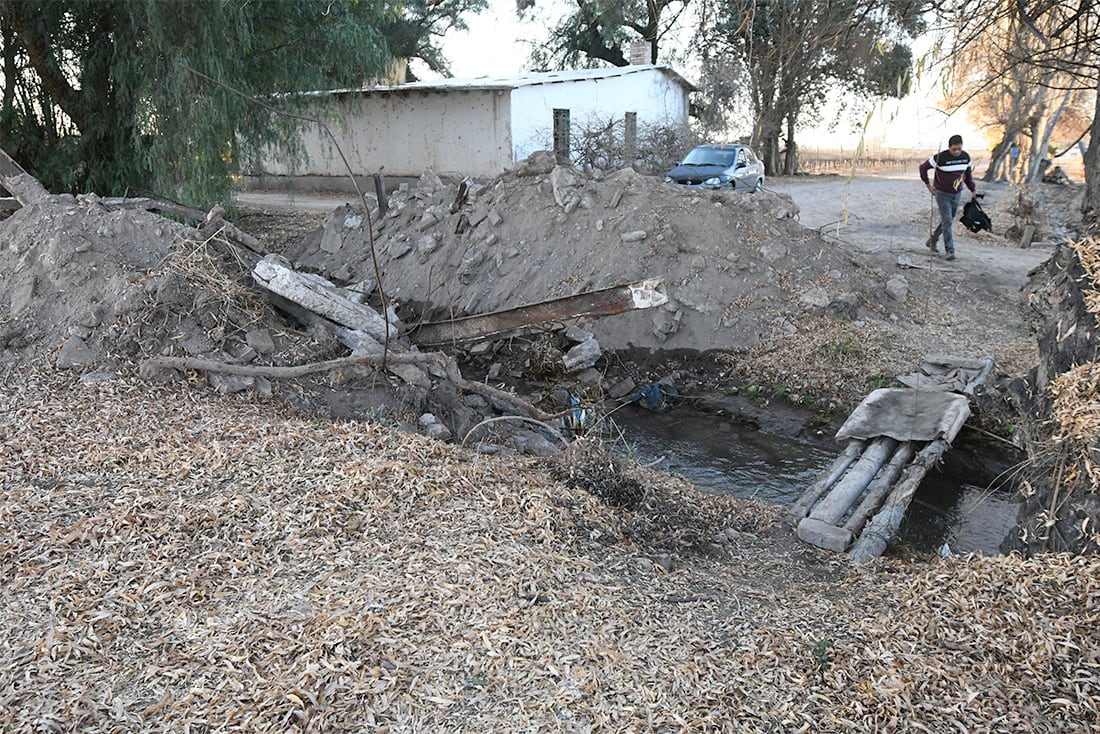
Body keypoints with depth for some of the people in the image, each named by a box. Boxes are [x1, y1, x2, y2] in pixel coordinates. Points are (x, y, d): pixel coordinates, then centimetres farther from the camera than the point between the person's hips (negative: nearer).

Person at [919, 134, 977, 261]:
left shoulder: (966, 157, -1)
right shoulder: (940, 157, -18)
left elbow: (968, 174, 14)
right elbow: (923, 167, -8)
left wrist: (973, 190, 12)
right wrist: (928, 185, -6)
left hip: (957, 194, 6)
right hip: (943, 194, -6)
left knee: (948, 221, 14)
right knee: (947, 222, -10)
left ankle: (932, 240, 32)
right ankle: (950, 250, -6)